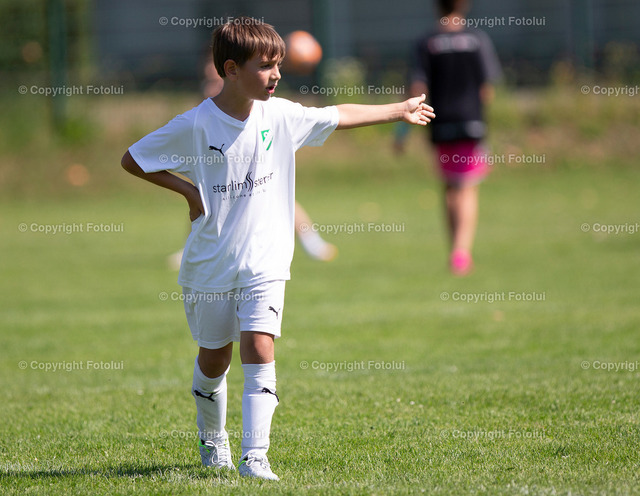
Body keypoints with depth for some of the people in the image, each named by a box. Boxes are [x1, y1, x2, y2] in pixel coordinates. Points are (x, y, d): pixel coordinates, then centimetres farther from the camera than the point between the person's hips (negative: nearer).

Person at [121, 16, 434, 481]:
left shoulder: (280, 115, -3)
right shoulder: (194, 125, -13)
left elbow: (339, 116, 12)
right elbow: (132, 160, -5)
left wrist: (400, 110, 19)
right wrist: (189, 191, -11)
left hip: (264, 262, 1)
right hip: (210, 264, -1)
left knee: (259, 346, -15)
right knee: (214, 355, 13)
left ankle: (255, 455, -17)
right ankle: (212, 439, 39)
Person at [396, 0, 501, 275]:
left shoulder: (426, 44, -2)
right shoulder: (479, 40, -3)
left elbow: (417, 90, -7)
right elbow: (487, 91, -4)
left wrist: (403, 129, -2)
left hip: (441, 126, 1)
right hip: (472, 122, -1)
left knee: (450, 189, 16)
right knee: (468, 191, 1)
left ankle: (456, 249, 17)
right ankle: (462, 250, -16)